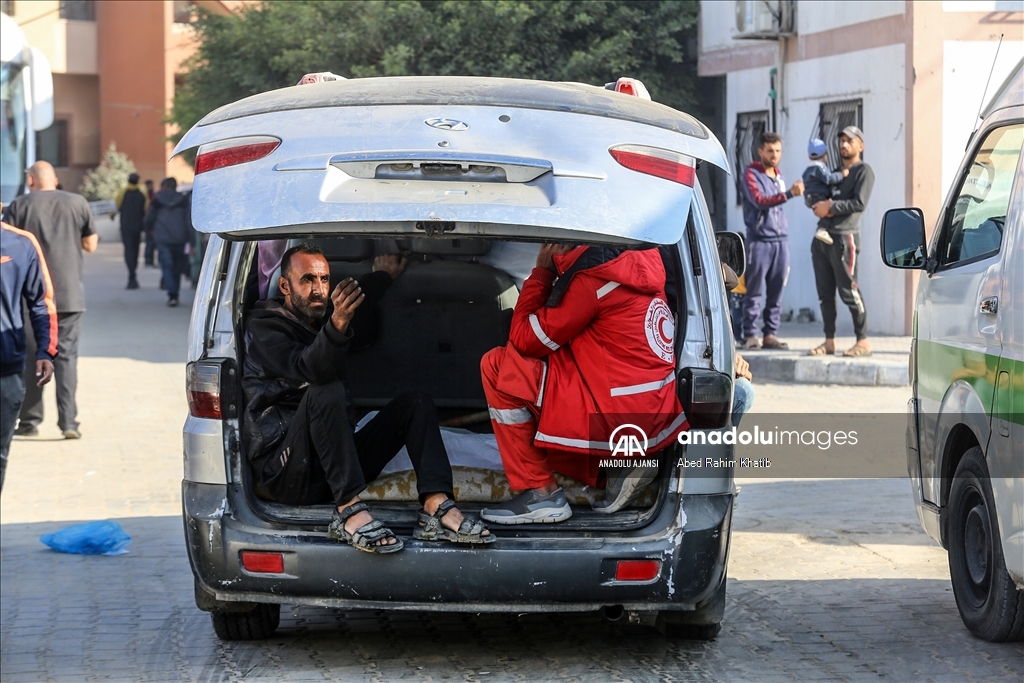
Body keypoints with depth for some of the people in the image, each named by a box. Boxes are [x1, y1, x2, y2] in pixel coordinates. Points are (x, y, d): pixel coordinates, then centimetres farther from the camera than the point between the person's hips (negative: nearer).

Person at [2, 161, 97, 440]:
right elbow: (90, 245, 6)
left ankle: (30, 421, 11)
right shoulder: (77, 203, 1)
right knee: (66, 355, 3)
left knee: (30, 357, 9)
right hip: (70, 294, 1)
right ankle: (68, 420, -6)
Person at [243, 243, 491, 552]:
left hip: (333, 463, 8)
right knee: (326, 393, -32)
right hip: (284, 472, -8)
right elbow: (308, 370, -26)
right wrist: (337, 325, -41)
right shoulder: (264, 329, -5)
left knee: (415, 403, 1)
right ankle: (349, 512, -39)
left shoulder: (319, 325, 22)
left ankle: (436, 507, -24)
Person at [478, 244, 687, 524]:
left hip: (616, 418, -9)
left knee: (496, 365, -4)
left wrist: (542, 271, 1)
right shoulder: (635, 267, 12)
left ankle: (540, 493, -2)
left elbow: (524, 339, -7)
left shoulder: (592, 280, -14)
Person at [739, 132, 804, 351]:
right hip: (759, 241, -6)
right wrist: (789, 193, -32)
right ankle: (750, 335, -3)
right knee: (754, 292, -5)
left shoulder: (778, 176, 18)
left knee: (776, 292, 5)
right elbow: (760, 200, -20)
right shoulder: (751, 175, -4)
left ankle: (770, 334, 9)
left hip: (780, 241, 6)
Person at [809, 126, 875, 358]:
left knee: (849, 291, -9)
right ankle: (829, 341, 9)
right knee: (825, 293, 6)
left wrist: (830, 206, -13)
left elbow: (859, 203, -12)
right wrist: (819, 206, -2)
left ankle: (863, 341, -6)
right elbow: (818, 197, 21)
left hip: (844, 237, -8)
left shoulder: (863, 171, 0)